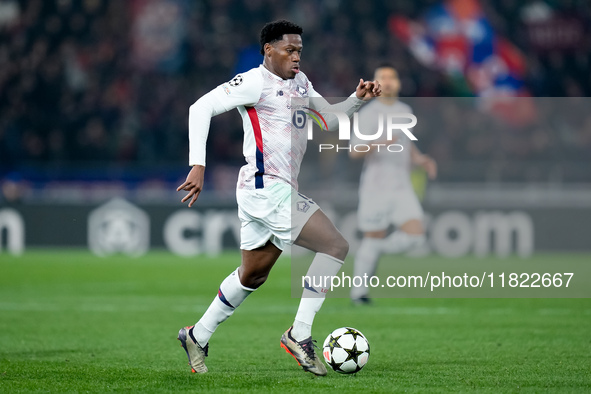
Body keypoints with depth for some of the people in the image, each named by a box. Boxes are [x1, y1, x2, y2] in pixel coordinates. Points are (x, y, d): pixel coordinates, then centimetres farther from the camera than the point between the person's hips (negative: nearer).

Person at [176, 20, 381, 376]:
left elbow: (328, 118, 25)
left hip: (279, 191, 10)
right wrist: (198, 166, -22)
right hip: (267, 189, -10)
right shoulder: (256, 82, -10)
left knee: (253, 276, 19)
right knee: (337, 246, -15)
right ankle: (300, 336, -12)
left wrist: (358, 100, 6)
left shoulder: (300, 82, 17)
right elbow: (202, 107, -15)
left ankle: (198, 337, 31)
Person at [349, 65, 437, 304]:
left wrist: (420, 159, 9)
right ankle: (359, 290, 14)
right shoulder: (368, 114, -5)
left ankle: (377, 250, 15)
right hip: (375, 187, -5)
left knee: (415, 235, -10)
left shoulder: (405, 111, 13)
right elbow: (354, 152, -11)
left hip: (402, 187, 5)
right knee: (374, 238, -1)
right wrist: (378, 144, -29)